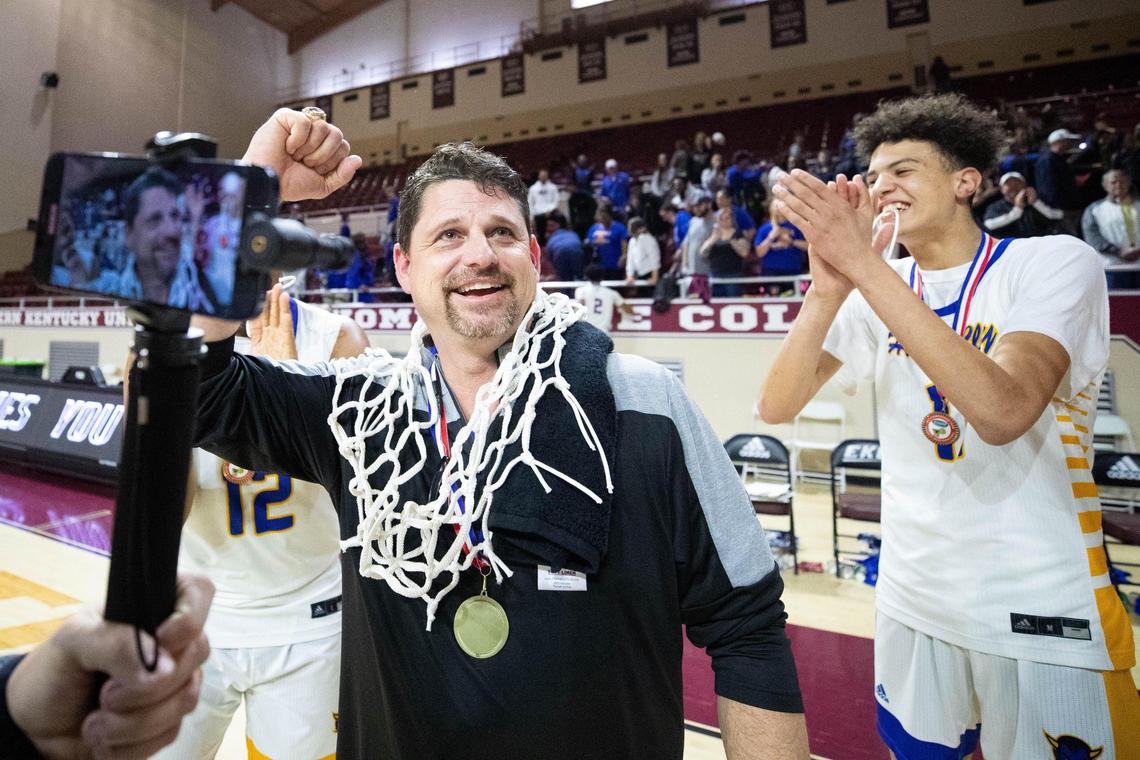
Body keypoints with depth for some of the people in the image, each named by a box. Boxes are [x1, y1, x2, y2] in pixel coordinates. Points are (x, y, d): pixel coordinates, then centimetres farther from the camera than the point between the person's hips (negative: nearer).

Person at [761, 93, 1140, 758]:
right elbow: (777, 408, -9)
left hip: (1042, 607, -4)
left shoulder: (1057, 261, -11)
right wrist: (830, 287, -24)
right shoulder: (875, 289, 1)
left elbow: (1002, 412, -30)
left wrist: (863, 265, -32)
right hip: (912, 596, 4)